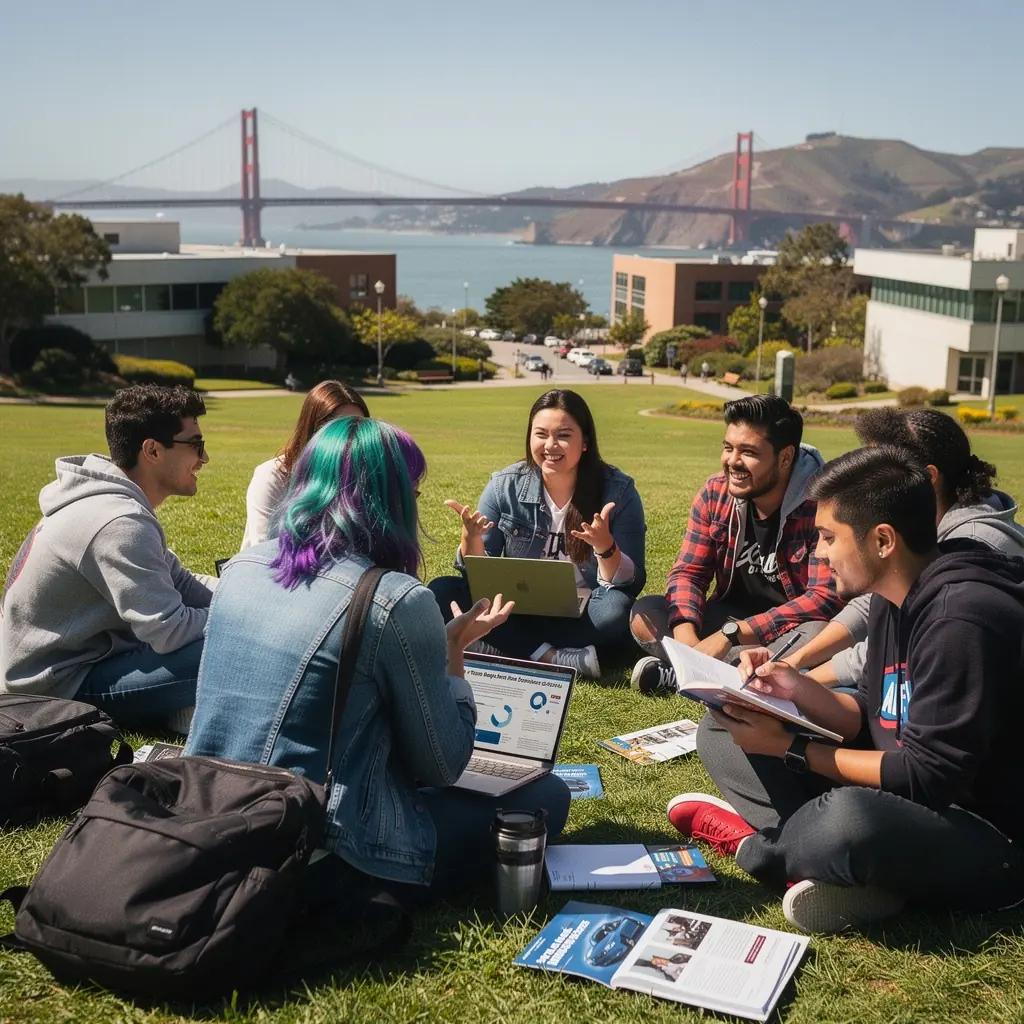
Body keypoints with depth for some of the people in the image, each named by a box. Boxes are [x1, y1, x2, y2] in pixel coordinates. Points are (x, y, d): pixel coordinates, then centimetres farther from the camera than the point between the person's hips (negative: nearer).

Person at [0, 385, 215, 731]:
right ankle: (184, 713, -2)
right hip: (60, 686, -10)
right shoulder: (120, 522, -26)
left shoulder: (117, 500, 5)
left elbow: (179, 584, 9)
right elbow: (170, 633, -29)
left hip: (78, 654, 10)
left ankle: (184, 705, 1)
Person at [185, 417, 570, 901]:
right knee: (545, 795, 5)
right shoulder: (397, 601, -18)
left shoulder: (242, 566, 2)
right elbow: (442, 769, -7)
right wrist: (454, 652, 6)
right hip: (321, 856, -8)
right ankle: (373, 900, 4)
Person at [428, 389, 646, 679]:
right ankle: (551, 656, -27)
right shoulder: (505, 486, -5)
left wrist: (605, 546, -32)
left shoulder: (618, 491, -9)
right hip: (519, 612, 2)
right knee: (441, 591, -19)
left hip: (586, 619, -2)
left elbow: (631, 586, -12)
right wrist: (471, 537, -23)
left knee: (617, 609, -34)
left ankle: (511, 648, -19)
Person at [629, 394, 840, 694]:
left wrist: (731, 634, -31)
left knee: (819, 635, -38)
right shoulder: (715, 493, -5)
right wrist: (686, 638, -26)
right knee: (645, 613, -12)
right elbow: (688, 573, -4)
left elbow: (826, 597, -27)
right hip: (731, 618, 5)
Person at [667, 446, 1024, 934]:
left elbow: (927, 777, -25)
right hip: (900, 803, 9)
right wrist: (798, 690, -8)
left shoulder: (963, 620, -25)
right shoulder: (894, 598, 3)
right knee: (720, 732, 6)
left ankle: (755, 844, -9)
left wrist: (791, 749, -17)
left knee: (851, 818, -42)